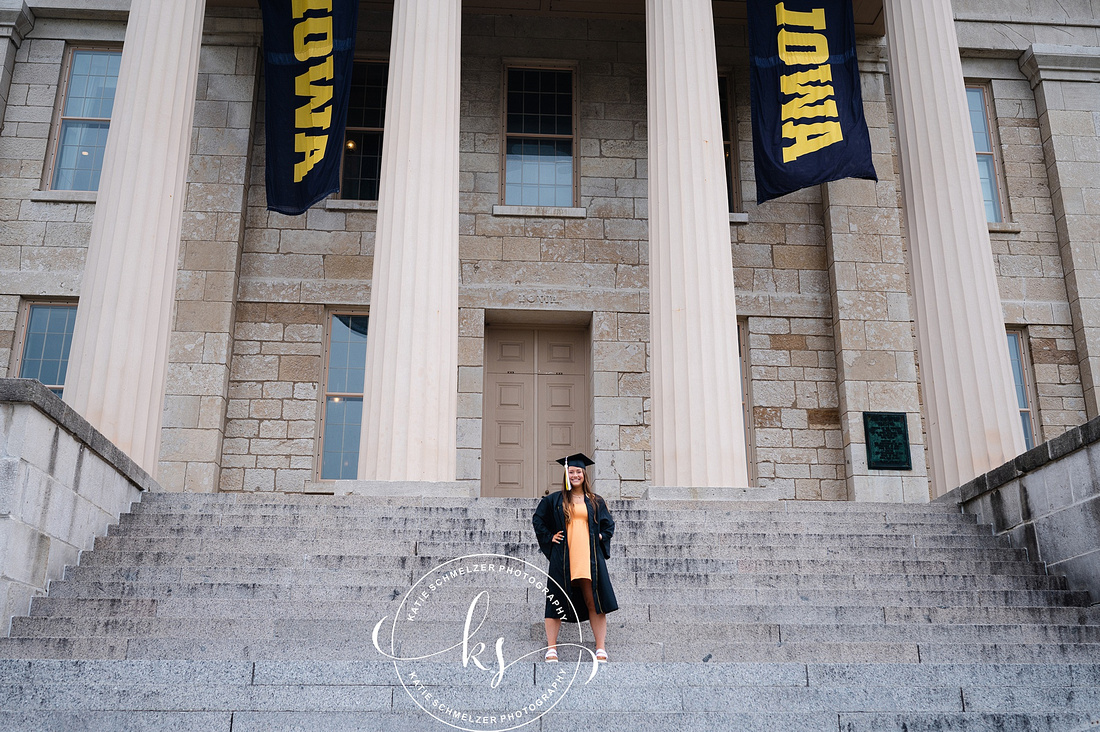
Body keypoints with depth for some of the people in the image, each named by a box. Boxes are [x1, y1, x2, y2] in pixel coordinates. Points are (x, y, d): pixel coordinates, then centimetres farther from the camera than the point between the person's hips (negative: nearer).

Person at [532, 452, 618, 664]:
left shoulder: (595, 501, 13)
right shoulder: (554, 500, 9)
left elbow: (609, 524, 22)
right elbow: (537, 520, 16)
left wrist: (601, 537, 6)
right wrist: (549, 537, 5)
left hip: (590, 558, 1)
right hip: (562, 558, -1)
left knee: (594, 602, -3)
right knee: (556, 602, -2)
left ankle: (601, 650, 1)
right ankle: (551, 649, 3)